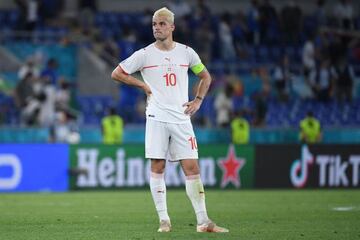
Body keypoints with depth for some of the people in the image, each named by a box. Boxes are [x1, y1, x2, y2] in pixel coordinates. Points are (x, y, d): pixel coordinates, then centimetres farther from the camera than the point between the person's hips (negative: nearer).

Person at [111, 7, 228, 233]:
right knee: (157, 167, -3)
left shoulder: (187, 52, 7)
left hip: (181, 118, 1)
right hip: (157, 118, -1)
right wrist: (143, 85, 1)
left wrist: (198, 100, 9)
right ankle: (164, 220, 4)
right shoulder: (144, 54, 1)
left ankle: (203, 221, -3)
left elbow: (206, 77, 21)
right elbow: (117, 74, 6)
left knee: (192, 167, -3)